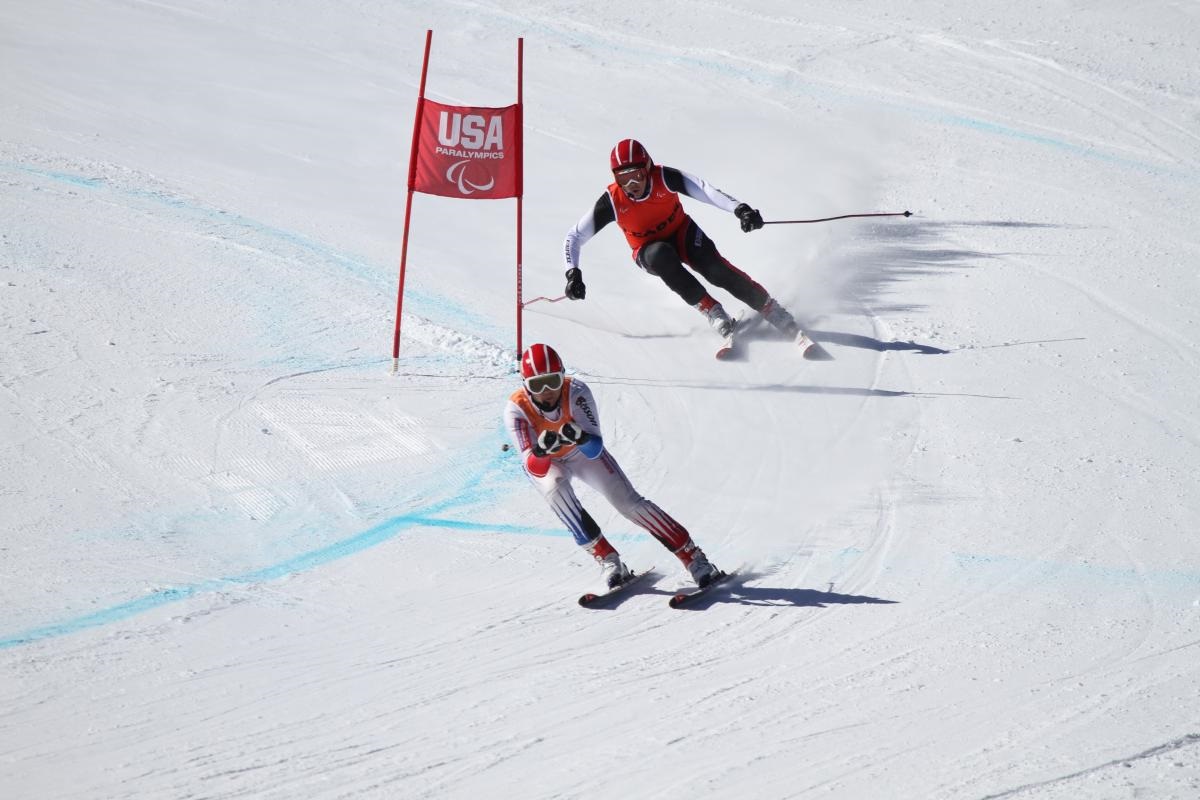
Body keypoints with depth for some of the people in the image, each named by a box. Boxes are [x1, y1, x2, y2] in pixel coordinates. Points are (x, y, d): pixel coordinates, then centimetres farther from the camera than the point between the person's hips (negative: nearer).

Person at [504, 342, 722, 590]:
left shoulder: (576, 391, -34)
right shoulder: (516, 409, -34)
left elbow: (595, 449, -37)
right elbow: (533, 468, -41)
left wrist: (581, 437, -59)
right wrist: (541, 450, -63)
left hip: (581, 452, 0)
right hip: (544, 464, 0)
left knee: (628, 501, -12)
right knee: (556, 488, -32)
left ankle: (694, 558, -3)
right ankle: (607, 559, -22)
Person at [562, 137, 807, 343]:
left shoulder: (664, 178, -26)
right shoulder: (612, 201, -24)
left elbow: (704, 190, -38)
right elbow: (574, 237, -17)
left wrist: (739, 209, -54)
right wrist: (573, 273, -31)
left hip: (682, 234, 0)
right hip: (649, 251, 0)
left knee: (714, 267, -27)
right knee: (662, 255, -36)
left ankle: (775, 314, -21)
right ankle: (711, 310, -29)